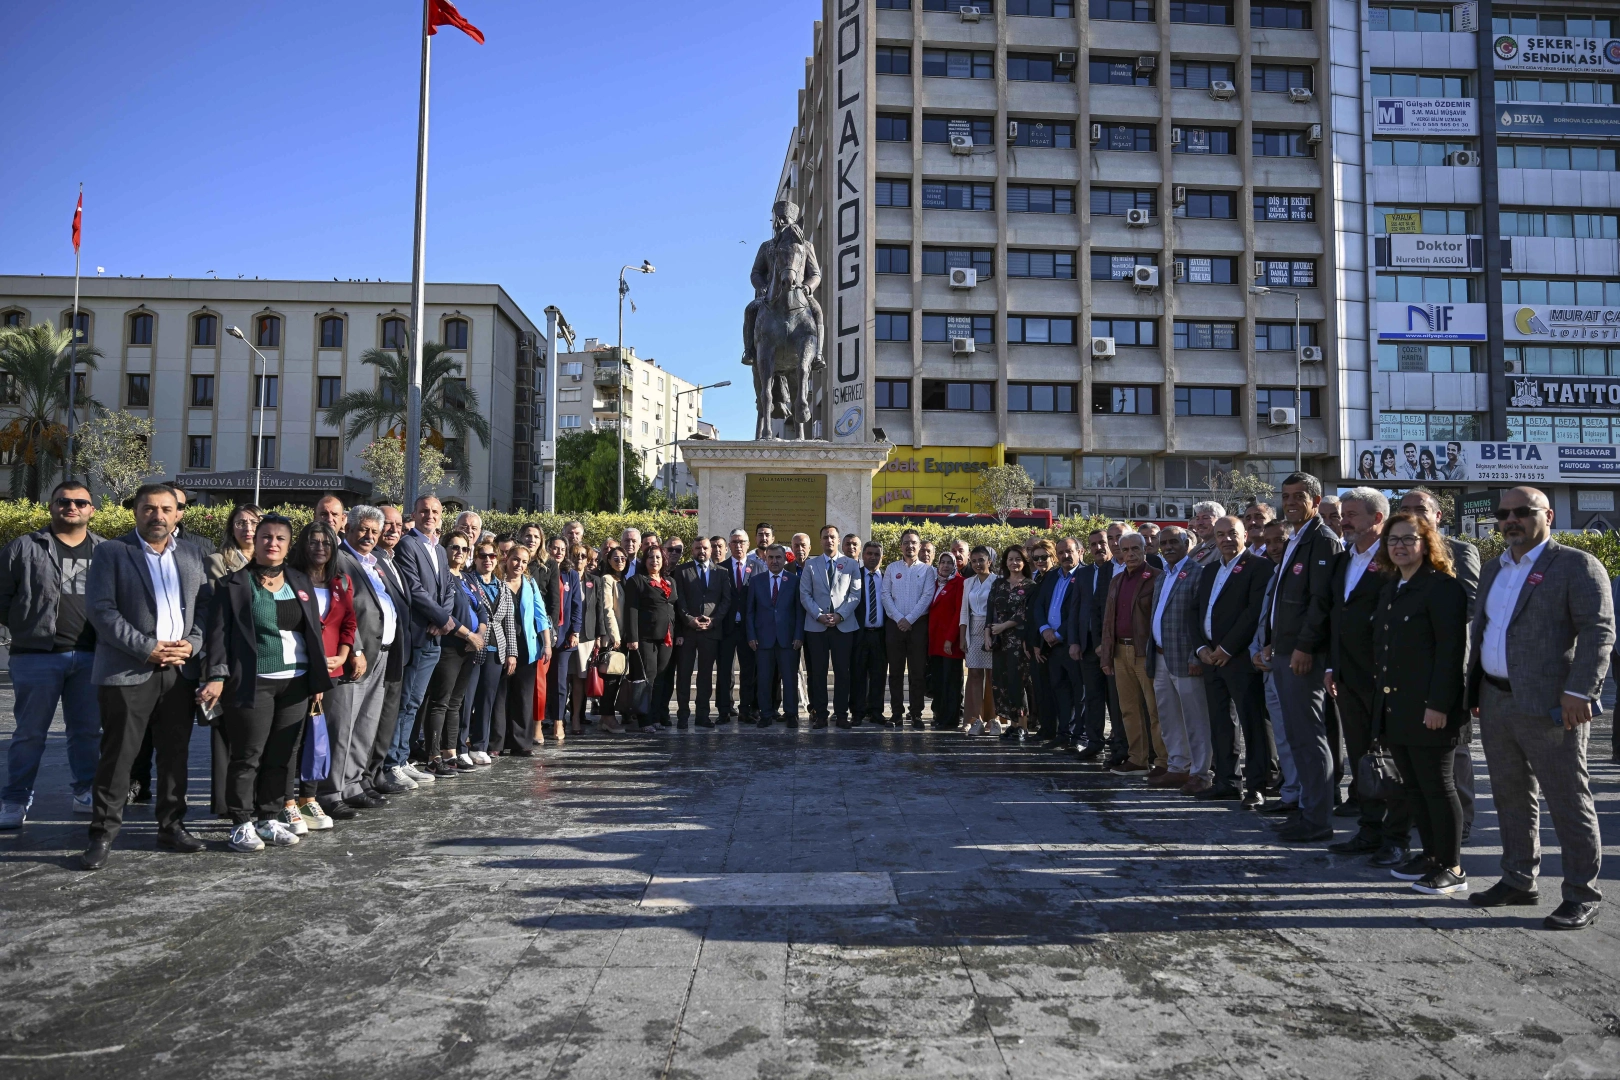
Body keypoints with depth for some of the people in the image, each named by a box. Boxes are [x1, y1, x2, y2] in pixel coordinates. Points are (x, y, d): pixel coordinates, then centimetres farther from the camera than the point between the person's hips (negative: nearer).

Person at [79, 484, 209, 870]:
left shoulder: (191, 555, 13)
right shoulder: (110, 552, 1)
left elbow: (205, 605, 11)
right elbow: (100, 609, -8)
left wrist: (192, 643, -8)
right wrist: (147, 648, -15)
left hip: (181, 671, 4)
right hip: (128, 672, -4)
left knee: (175, 755, 10)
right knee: (117, 756, -1)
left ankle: (172, 827, 20)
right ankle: (103, 835, 9)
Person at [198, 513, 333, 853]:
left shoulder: (302, 583, 13)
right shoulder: (235, 584, 0)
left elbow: (314, 632, 14)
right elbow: (219, 633, -4)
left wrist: (318, 681, 9)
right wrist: (217, 677, -14)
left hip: (296, 683, 4)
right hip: (252, 683, -4)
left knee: (282, 756, 8)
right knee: (248, 756, -1)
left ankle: (270, 818, 19)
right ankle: (243, 824, 9)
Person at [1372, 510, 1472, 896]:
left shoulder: (1442, 587, -11)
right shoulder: (1390, 587, 15)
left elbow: (1451, 651, -16)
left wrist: (1438, 704, -21)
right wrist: (1383, 698, 14)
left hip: (1429, 709, -8)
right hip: (1395, 707, 8)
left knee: (1437, 786, 1)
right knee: (1413, 786, 13)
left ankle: (1452, 868, 12)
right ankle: (1431, 855, 25)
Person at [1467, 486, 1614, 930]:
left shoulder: (1577, 566, -6)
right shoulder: (1494, 569, 16)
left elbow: (1599, 632, -14)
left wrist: (1578, 692, -21)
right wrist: (1475, 689, 16)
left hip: (1548, 706, -7)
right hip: (1496, 702, 7)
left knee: (1568, 802, 1)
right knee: (1511, 797, 15)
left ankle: (1582, 895, 12)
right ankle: (1519, 880, 27)